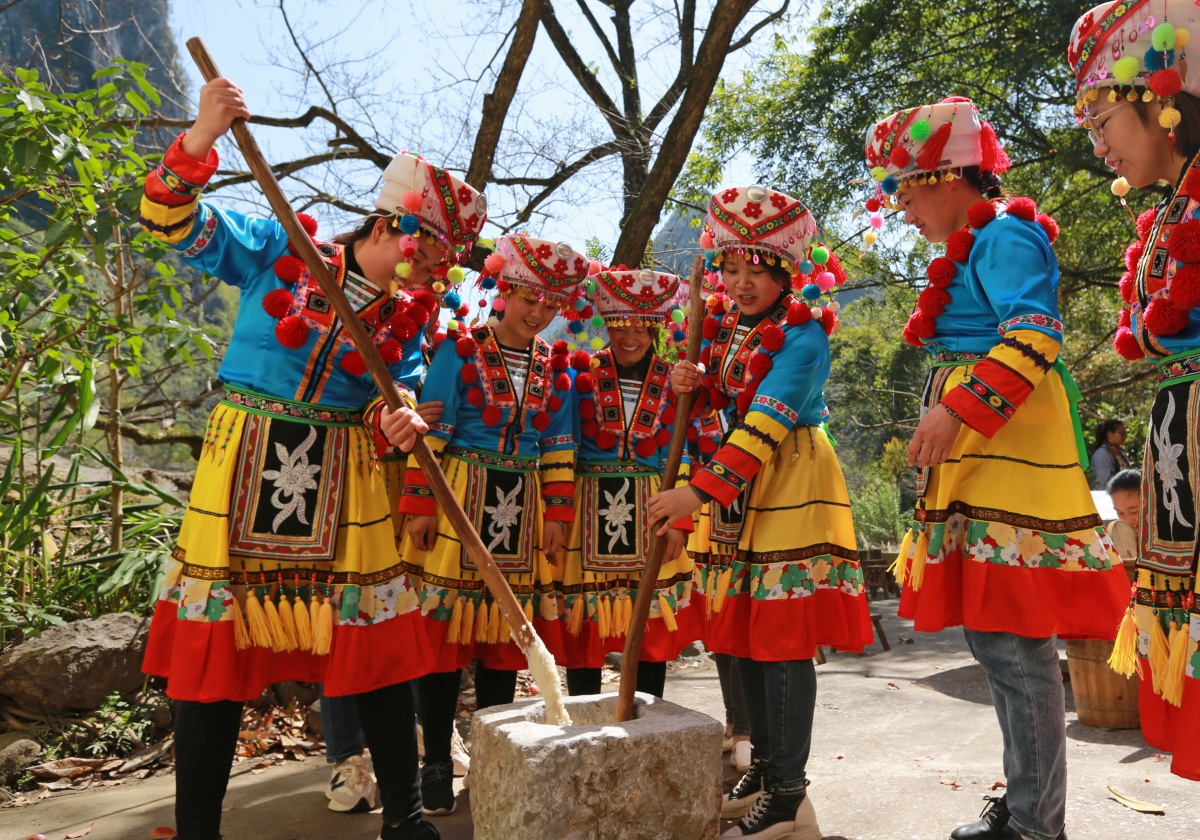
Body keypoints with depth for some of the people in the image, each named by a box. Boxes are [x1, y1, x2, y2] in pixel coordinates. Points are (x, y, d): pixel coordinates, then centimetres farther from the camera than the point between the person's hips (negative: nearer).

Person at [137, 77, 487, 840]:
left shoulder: (410, 316, 6)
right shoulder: (278, 252, -1)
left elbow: (401, 394, 5)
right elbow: (177, 225, -2)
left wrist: (396, 423, -18)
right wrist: (202, 139, -17)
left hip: (345, 479, 3)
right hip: (243, 465, -2)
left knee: (377, 637, 3)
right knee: (217, 640, 2)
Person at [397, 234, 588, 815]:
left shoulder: (556, 367, 9)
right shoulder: (460, 352, -4)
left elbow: (559, 449, 11)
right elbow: (429, 435, -7)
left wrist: (557, 515, 6)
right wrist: (419, 506, -11)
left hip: (522, 512, 4)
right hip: (457, 503, -4)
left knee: (505, 635, 10)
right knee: (444, 631, 1)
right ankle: (436, 763, 17)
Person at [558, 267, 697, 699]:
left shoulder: (672, 382, 5)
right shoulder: (584, 375, 1)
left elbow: (682, 459, 3)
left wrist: (679, 523, -5)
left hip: (652, 516, 1)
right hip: (590, 514, -1)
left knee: (654, 628, 7)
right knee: (583, 627, 4)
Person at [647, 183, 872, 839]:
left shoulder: (803, 336, -11)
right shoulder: (719, 327, 12)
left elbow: (764, 426, -23)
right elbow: (708, 416, 16)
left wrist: (699, 491, -29)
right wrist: (685, 387, -7)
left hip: (786, 489, -7)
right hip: (729, 489, 7)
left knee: (783, 639, -6)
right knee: (743, 634, 12)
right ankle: (763, 765, 29)